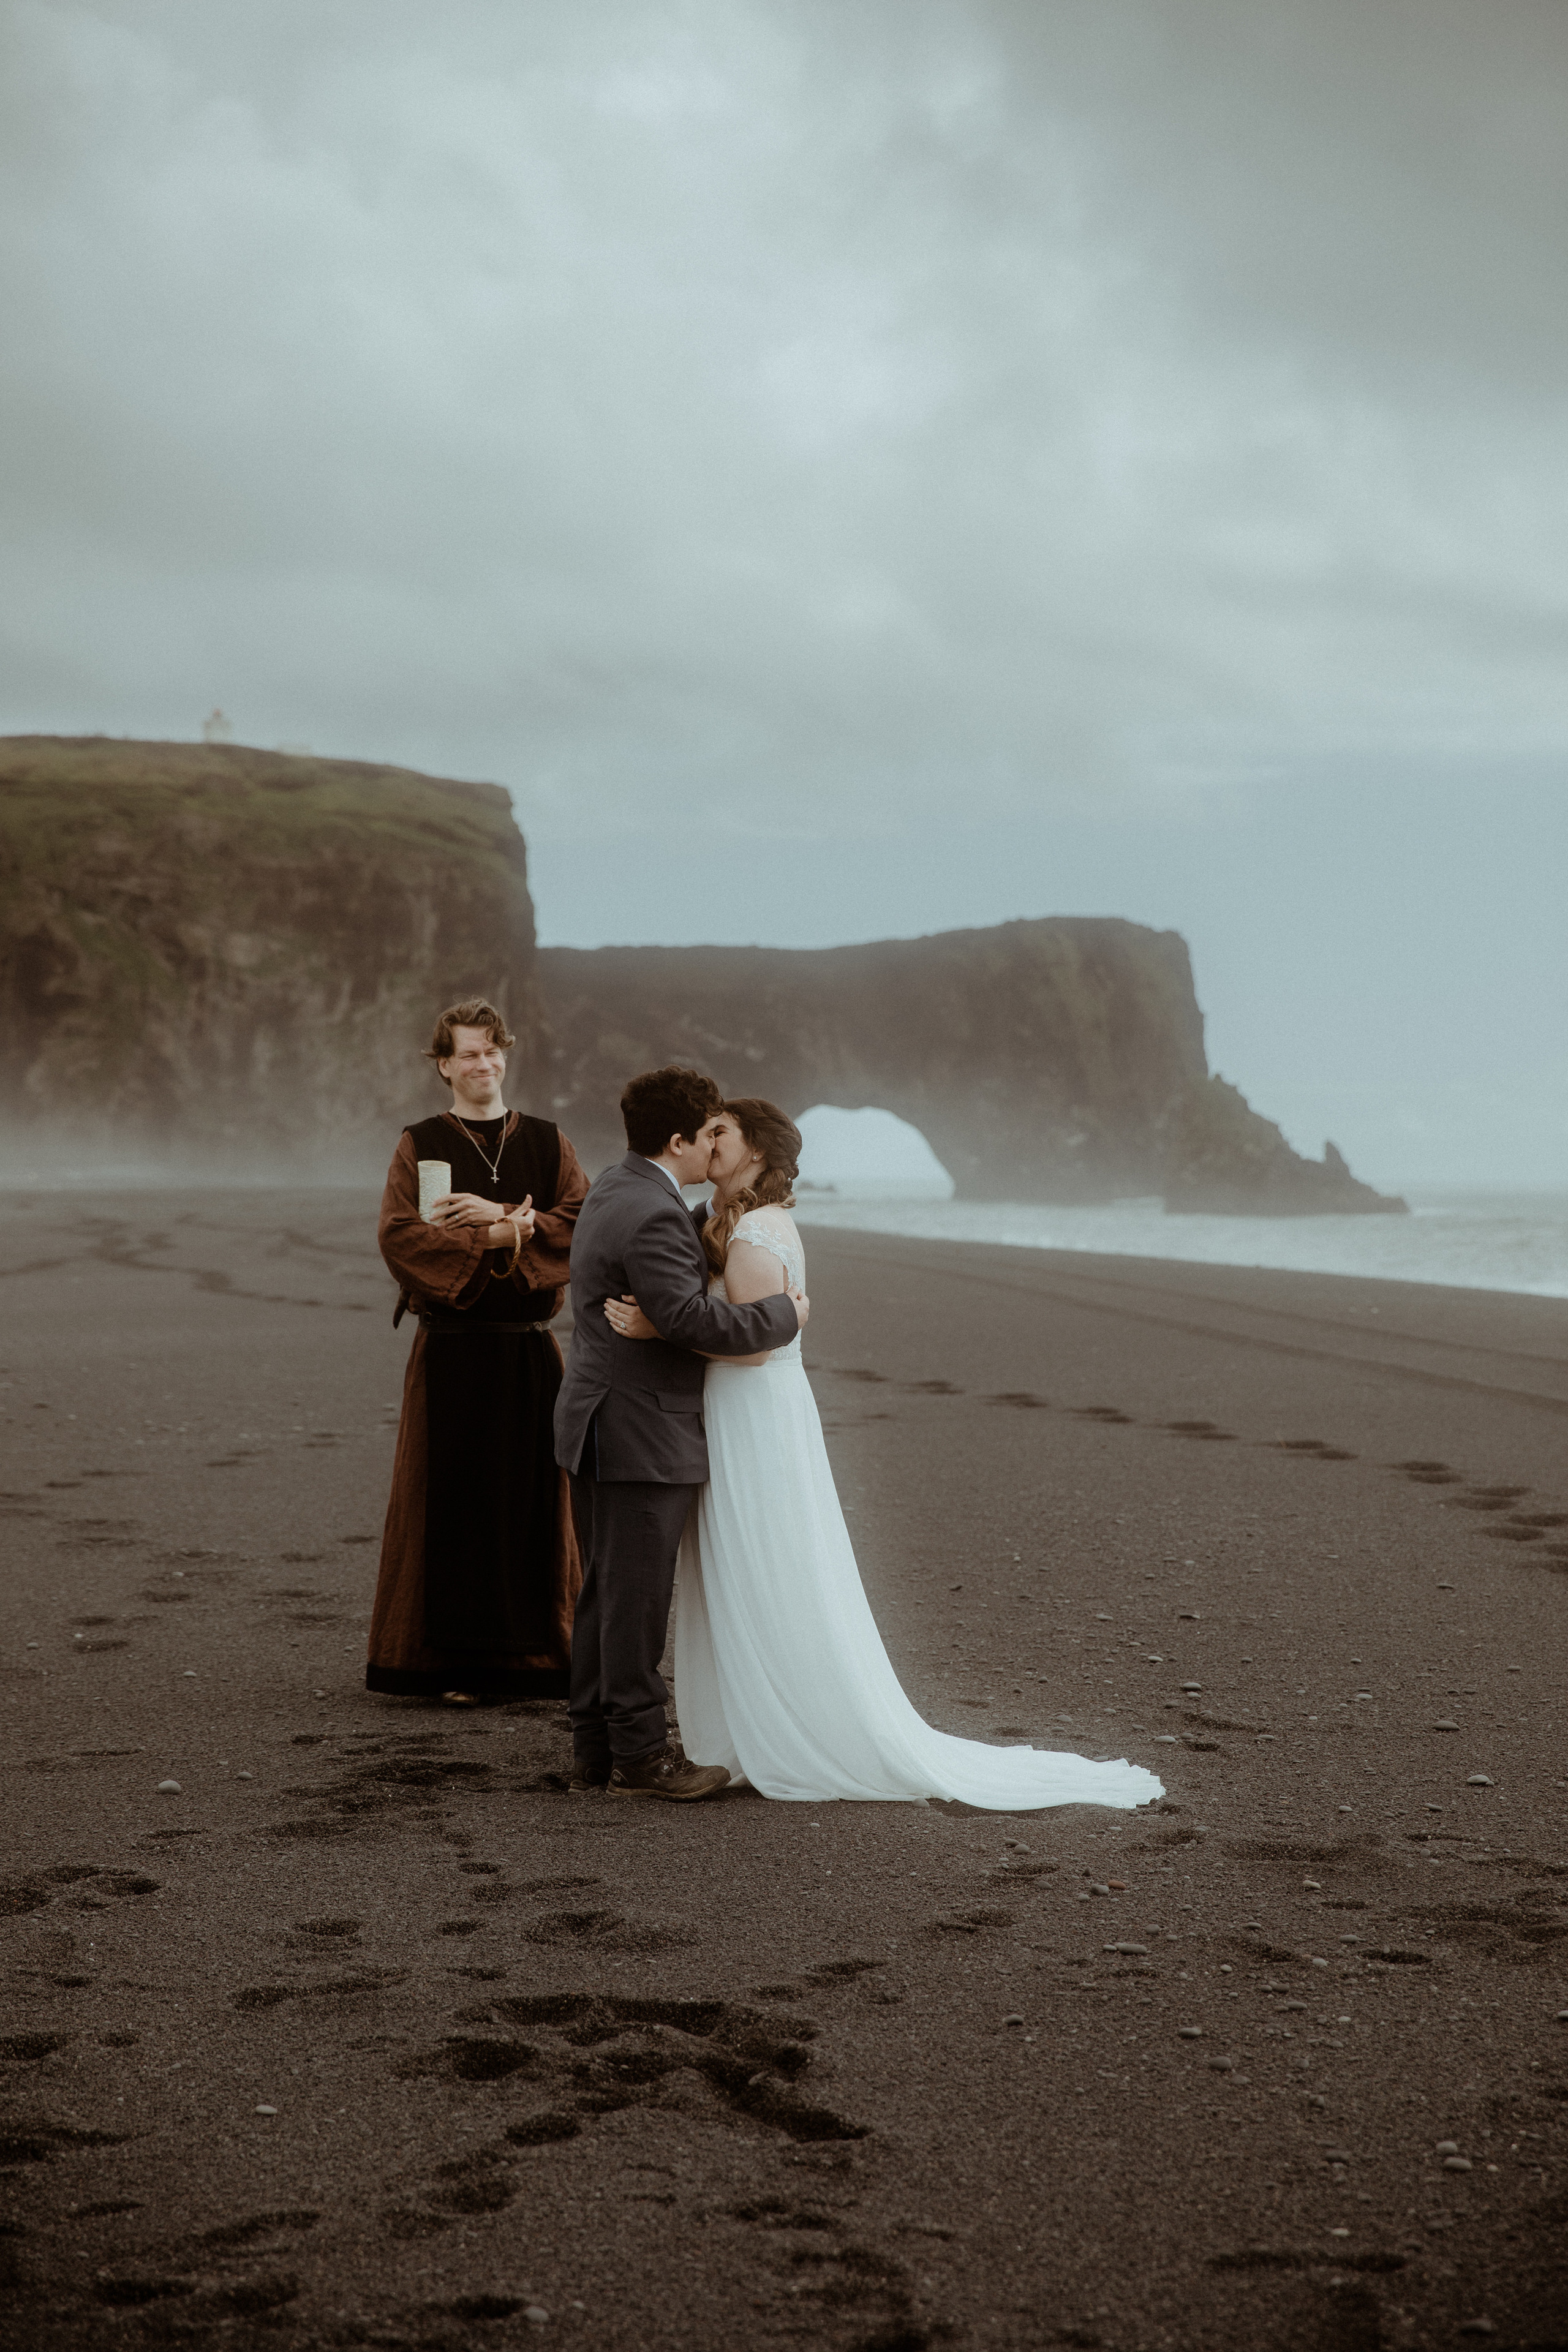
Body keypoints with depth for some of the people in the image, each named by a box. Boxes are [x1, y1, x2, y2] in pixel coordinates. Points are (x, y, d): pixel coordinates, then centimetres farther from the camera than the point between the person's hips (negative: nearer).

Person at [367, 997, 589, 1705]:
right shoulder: (420, 1145, 3)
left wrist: (500, 1215, -14)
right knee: (455, 1501, -1)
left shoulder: (547, 1143, 10)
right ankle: (456, 1663, 7)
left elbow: (583, 1223, -3)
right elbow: (399, 1236, -10)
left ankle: (536, 1655, 13)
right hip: (451, 1348, -2)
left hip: (530, 1348, 2)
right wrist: (500, 1237, -15)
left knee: (534, 1500, 3)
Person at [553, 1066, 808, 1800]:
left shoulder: (615, 1188, 12)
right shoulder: (651, 1215, -21)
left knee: (606, 1594, 15)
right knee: (636, 1596, -3)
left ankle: (594, 1747, 21)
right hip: (641, 1436, -11)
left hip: (599, 1429, 11)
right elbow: (691, 1318, -27)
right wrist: (784, 1313, -15)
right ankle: (638, 1754, 4)